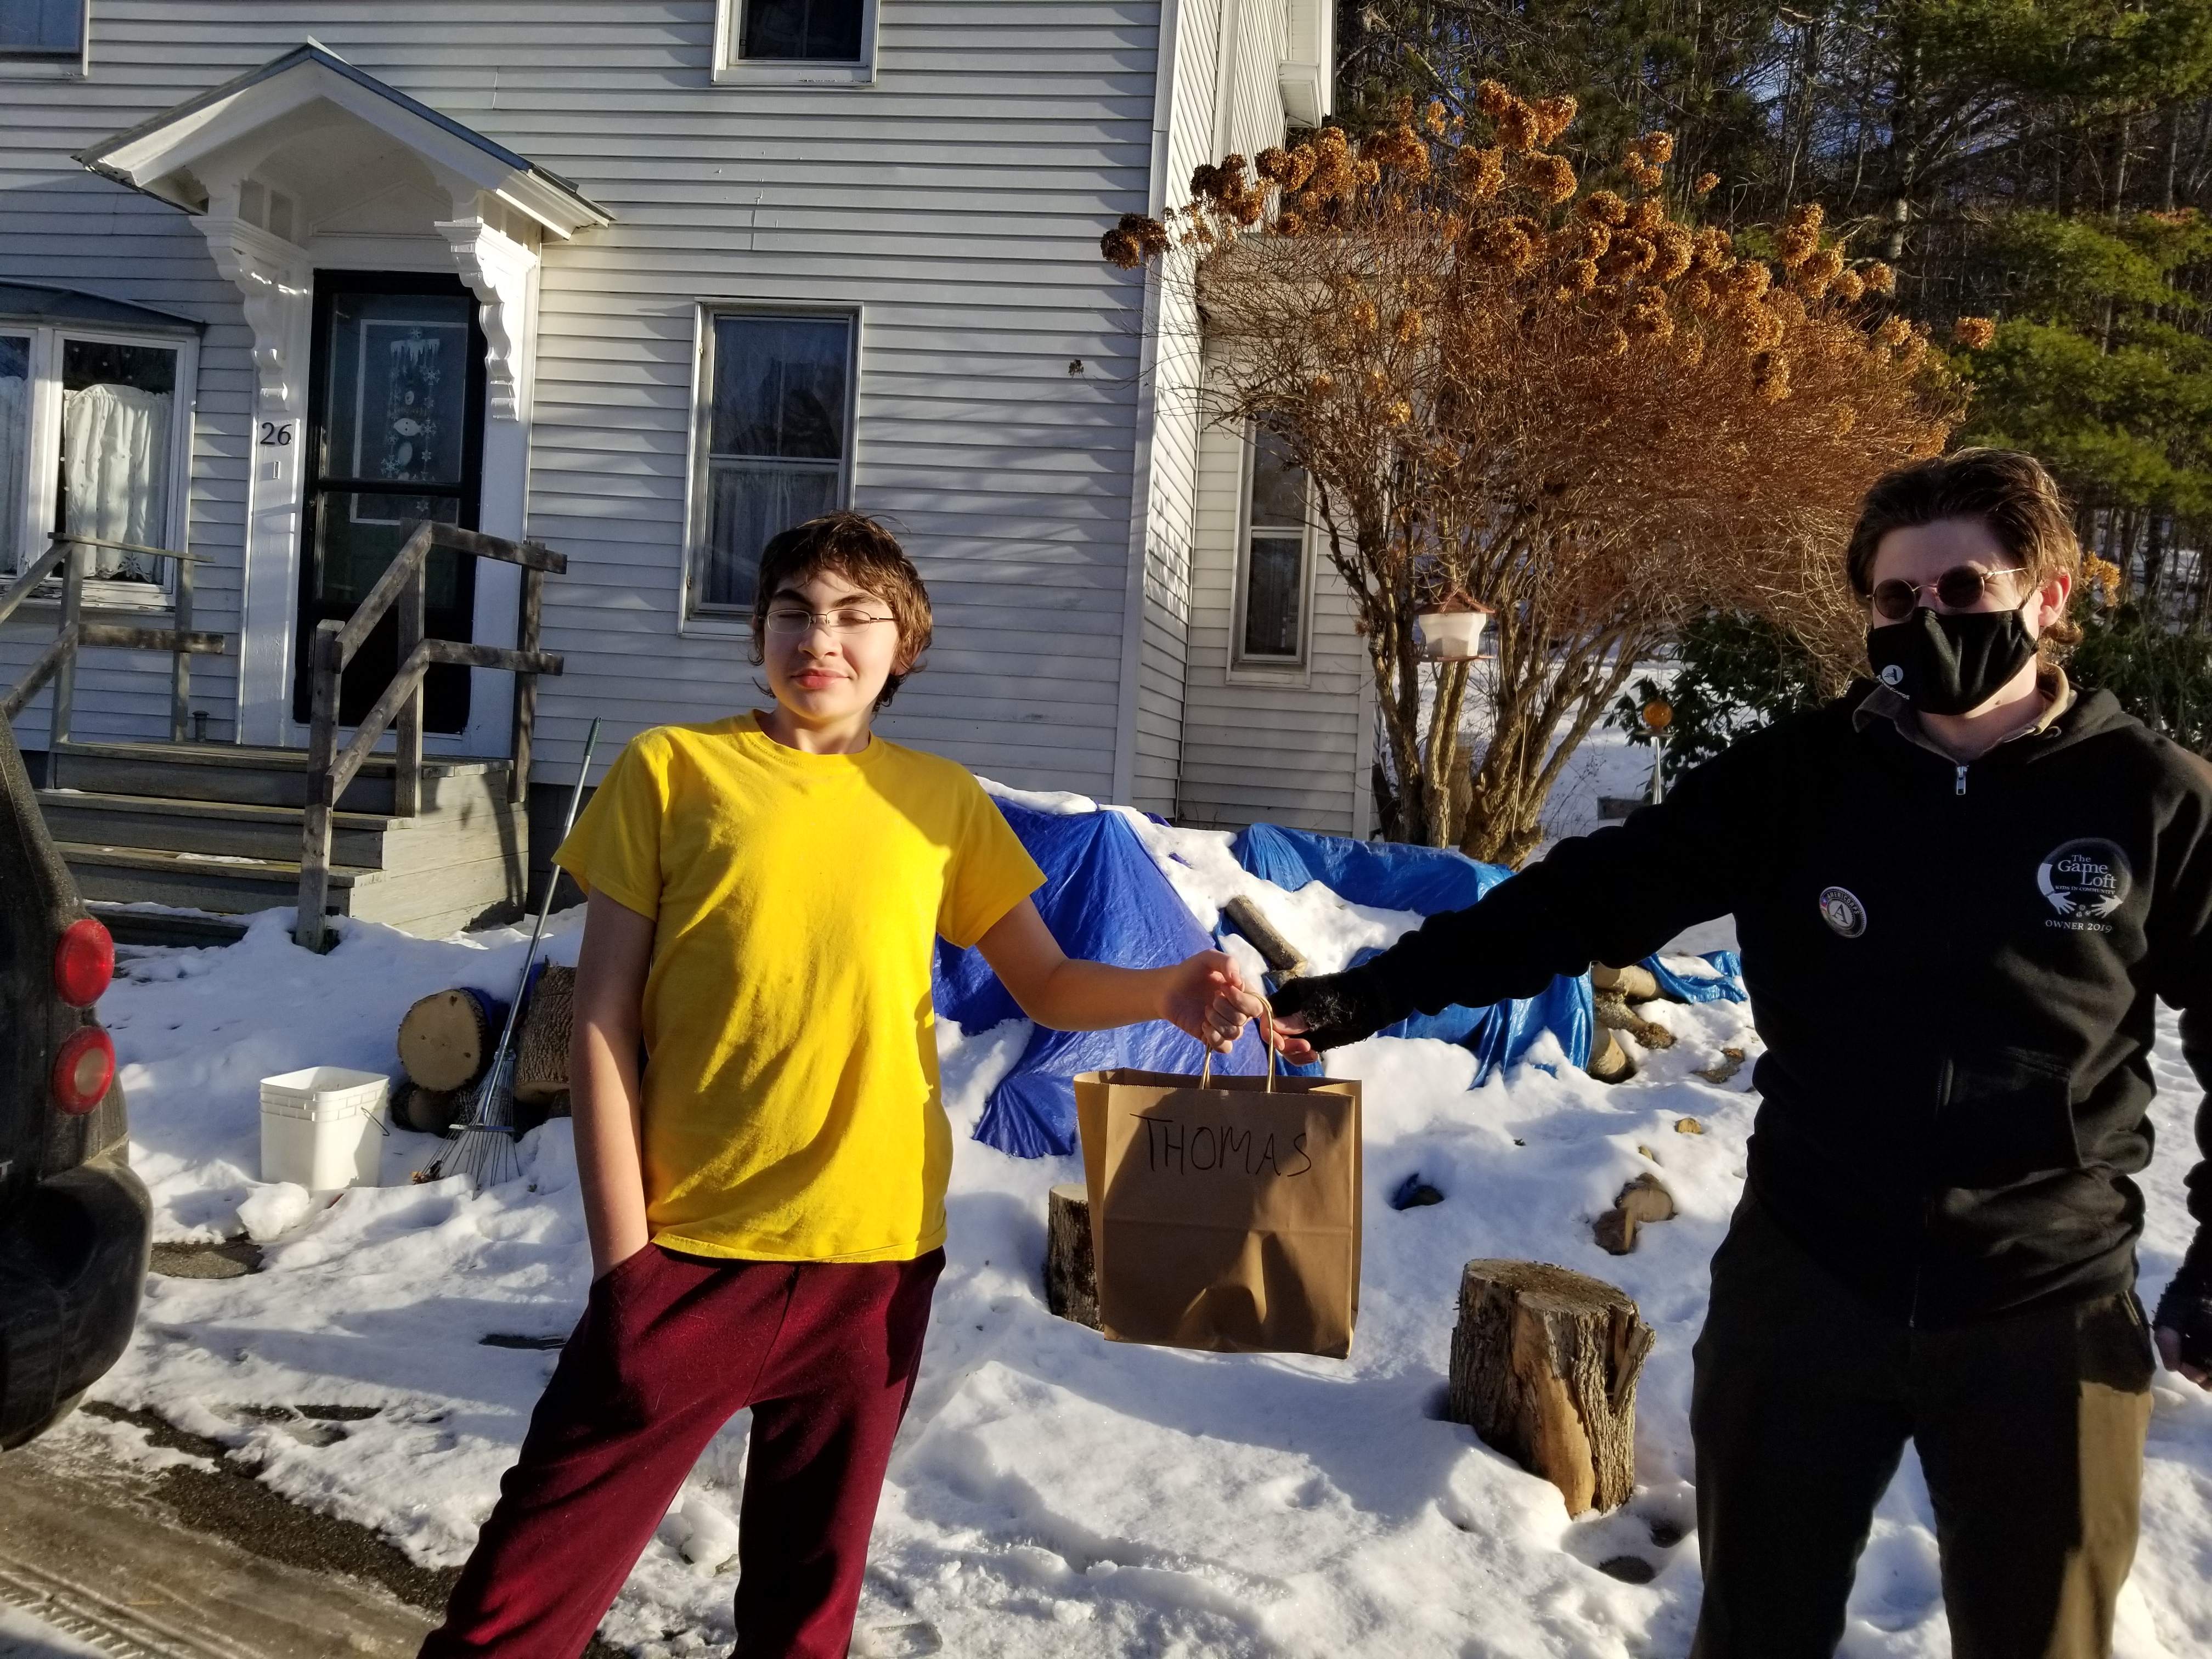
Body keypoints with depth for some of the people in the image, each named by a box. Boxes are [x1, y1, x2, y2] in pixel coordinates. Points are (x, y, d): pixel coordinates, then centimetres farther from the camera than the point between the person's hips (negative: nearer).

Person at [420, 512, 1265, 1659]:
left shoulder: (941, 802, 4)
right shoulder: (670, 769, -2)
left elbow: (1045, 985, 9)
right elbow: (603, 1017, -3)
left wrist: (1166, 993, -13)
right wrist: (622, 1251, -7)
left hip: (873, 1257, 3)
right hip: (691, 1251, -2)